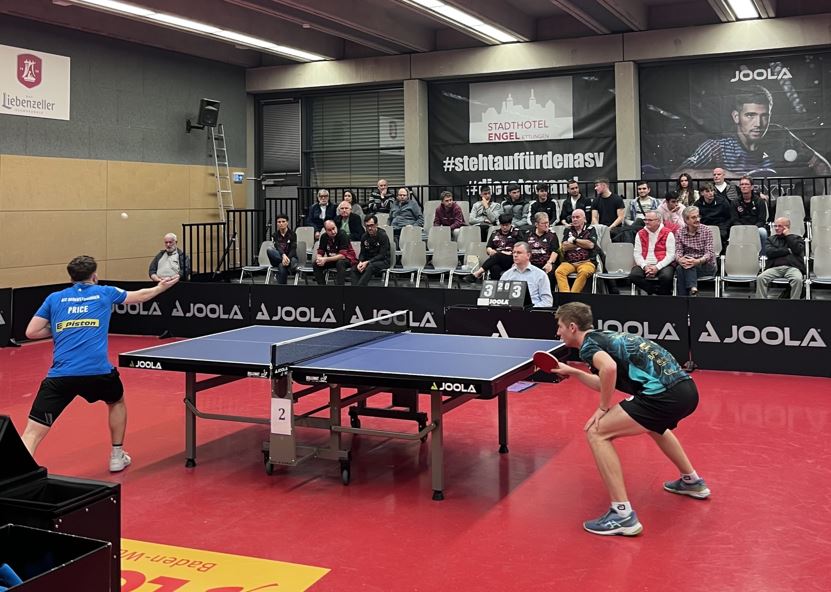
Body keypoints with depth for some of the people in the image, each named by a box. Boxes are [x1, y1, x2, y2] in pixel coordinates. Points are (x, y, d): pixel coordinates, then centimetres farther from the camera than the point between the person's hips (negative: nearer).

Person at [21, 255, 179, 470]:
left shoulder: (54, 298, 14)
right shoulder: (105, 293, 15)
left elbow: (31, 332, 10)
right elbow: (141, 295, 31)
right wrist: (160, 287, 50)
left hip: (60, 375, 0)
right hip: (97, 372, 1)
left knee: (33, 432, -4)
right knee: (117, 402, 33)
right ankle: (117, 456, 41)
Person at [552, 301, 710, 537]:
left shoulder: (587, 344, -2)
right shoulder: (605, 337, 24)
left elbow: (609, 369, -25)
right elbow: (607, 384, 37)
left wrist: (603, 408, -12)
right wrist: (572, 372, 39)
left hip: (666, 394, -10)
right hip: (686, 388, 10)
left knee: (597, 433, -7)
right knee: (654, 424, 41)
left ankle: (623, 514, -9)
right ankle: (692, 481, 53)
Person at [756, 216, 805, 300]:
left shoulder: (796, 238, 22)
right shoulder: (771, 239, 25)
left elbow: (798, 250, 0)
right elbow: (769, 252, 4)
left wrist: (788, 235, 6)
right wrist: (788, 251, 1)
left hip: (792, 267, -2)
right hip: (774, 267, 2)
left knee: (798, 280, -35)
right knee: (760, 278, -28)